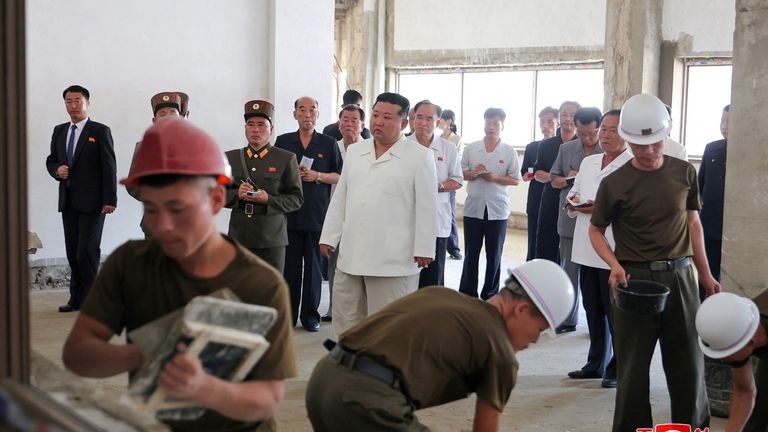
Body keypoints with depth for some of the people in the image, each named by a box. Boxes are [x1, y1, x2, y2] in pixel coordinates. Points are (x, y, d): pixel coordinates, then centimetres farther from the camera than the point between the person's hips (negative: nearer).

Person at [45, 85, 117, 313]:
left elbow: (109, 167, -7)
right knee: (73, 250, 7)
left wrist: (110, 200, -13)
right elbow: (51, 160, 22)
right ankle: (77, 298, 14)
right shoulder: (59, 131, 14)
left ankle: (89, 299, 3)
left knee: (88, 249, -7)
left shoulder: (100, 131, -2)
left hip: (92, 201, -5)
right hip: (68, 200, 5)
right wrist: (57, 170, -3)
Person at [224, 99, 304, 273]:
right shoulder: (230, 158, 11)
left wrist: (269, 200, -14)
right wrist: (237, 194, -10)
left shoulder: (286, 159, 4)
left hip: (272, 241, -2)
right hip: (238, 239, 2)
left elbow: (297, 199, 2)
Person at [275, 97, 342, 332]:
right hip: (288, 213, 1)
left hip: (318, 214, 0)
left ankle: (310, 314, 12)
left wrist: (317, 176, -10)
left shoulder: (329, 144, 8)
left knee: (314, 265, 3)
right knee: (290, 265, 1)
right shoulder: (282, 141, 10)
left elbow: (339, 177, 7)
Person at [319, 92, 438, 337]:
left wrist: (423, 250, -9)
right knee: (345, 320, 12)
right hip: (350, 254, 5)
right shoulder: (354, 152, 12)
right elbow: (339, 199, 15)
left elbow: (426, 207, -6)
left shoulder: (420, 157, -3)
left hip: (393, 259, -5)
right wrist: (329, 237, 12)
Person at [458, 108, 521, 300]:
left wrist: (494, 177, -14)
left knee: (494, 254, 7)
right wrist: (473, 173, -13)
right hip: (473, 207, 1)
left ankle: (490, 295, 18)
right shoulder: (471, 149, 5)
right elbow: (461, 174, 7)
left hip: (498, 209, -1)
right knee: (471, 253, 6)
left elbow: (515, 180, 0)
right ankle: (467, 293, 15)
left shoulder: (509, 152, 1)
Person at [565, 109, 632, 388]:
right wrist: (574, 203, 0)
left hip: (615, 251, -7)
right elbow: (573, 194, 22)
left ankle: (618, 369, 15)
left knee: (616, 313, 1)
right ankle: (596, 363, 28)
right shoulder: (588, 162, 15)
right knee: (593, 310, 15)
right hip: (586, 248, 7)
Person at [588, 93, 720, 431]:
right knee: (633, 365, 6)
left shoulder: (684, 173, 4)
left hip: (679, 276, 2)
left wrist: (705, 274, 13)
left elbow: (693, 224, 13)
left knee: (688, 364, 8)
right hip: (634, 278, -2)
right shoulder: (614, 183, -4)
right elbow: (596, 230, 4)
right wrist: (614, 264, -12)